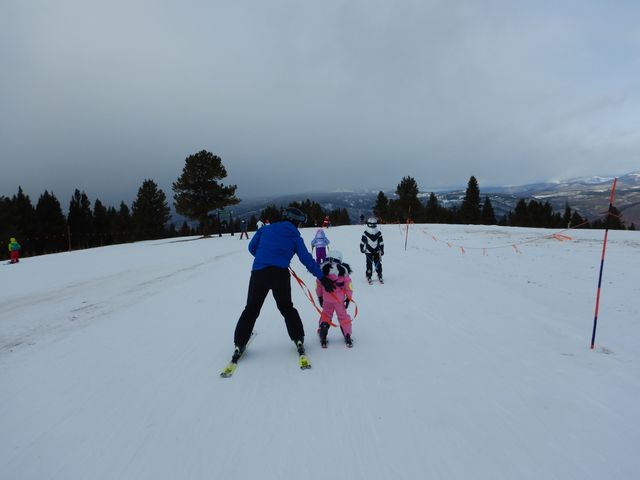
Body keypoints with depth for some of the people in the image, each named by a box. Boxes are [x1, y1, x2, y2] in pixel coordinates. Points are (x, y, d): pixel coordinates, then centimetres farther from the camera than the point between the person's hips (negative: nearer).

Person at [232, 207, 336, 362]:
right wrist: (322, 277, 9)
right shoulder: (295, 237, 10)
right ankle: (299, 340, 16)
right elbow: (307, 259, 6)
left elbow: (252, 247, 16)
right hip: (281, 274, -1)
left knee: (251, 309, 13)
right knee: (287, 308, 19)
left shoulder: (266, 229, 16)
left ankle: (239, 344, 12)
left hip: (259, 272, 1)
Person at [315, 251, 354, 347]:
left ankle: (323, 337, 7)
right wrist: (348, 298, 7)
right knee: (343, 316, 13)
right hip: (339, 299, -1)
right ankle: (347, 337, 15)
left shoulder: (322, 269, -3)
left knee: (325, 315, 17)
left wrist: (319, 296, 15)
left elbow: (318, 284, 4)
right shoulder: (343, 270, -7)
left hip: (326, 299, 1)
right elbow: (348, 285, -4)